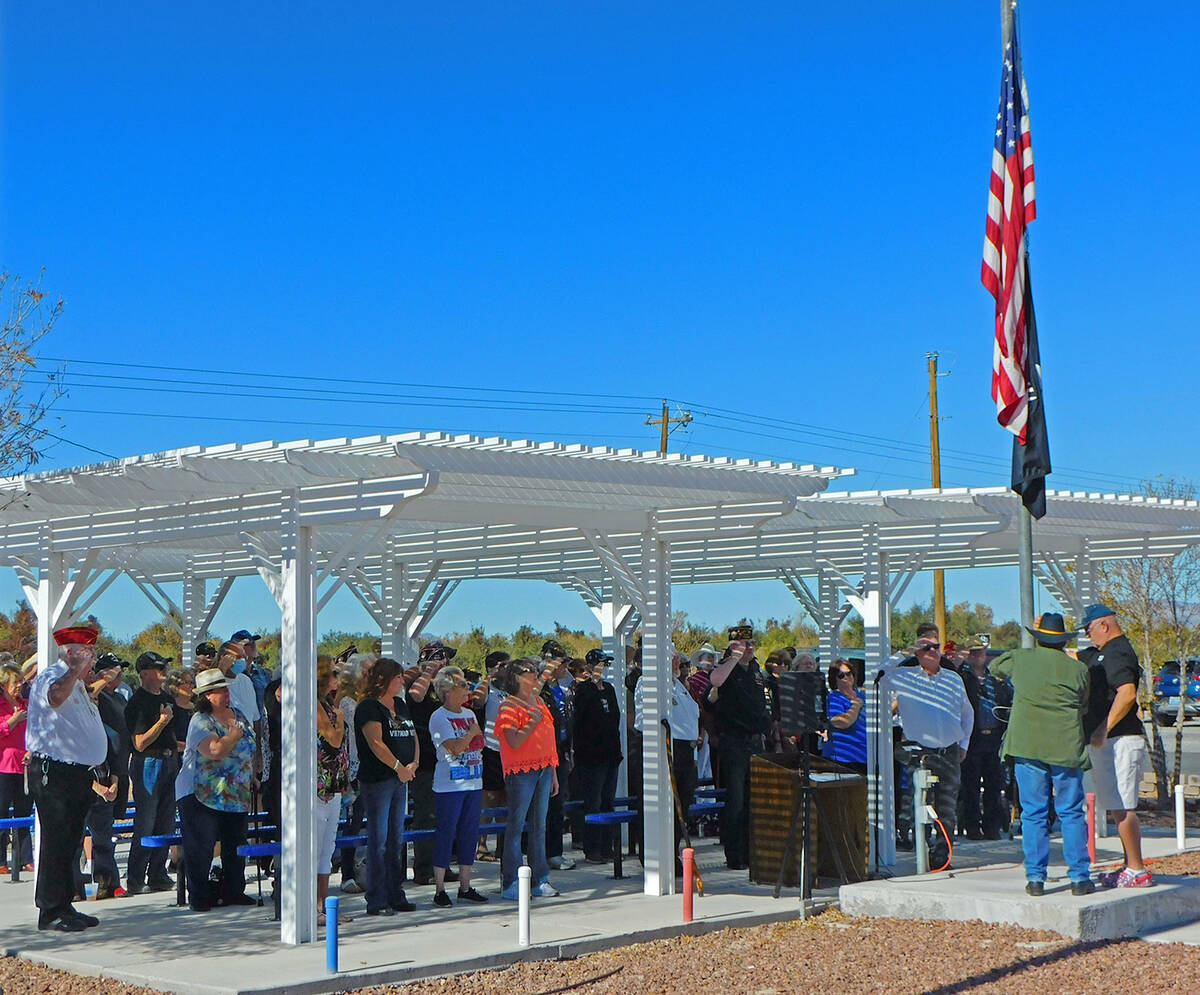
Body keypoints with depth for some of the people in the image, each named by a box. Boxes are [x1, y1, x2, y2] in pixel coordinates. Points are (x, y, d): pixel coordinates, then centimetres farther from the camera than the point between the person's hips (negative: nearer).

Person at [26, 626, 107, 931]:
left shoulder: (80, 684, 20)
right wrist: (78, 668, -27)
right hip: (53, 774, -9)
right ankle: (50, 911, -3)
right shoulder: (51, 676, -11)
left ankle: (64, 906, 19)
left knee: (70, 843, 13)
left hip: (79, 774, 9)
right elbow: (55, 696, -37)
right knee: (56, 842, -7)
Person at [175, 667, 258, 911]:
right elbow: (215, 751, -28)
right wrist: (236, 733, -13)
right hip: (203, 795, -7)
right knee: (201, 847, -5)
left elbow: (250, 749, 22)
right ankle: (199, 896, 4)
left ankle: (234, 891, 22)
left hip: (237, 795, 7)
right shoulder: (200, 721, -13)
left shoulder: (238, 715, 10)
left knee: (235, 845, 11)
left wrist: (252, 778, 17)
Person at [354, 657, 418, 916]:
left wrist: (414, 763, 2)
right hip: (377, 780, -8)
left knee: (396, 840, 11)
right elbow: (376, 742, -18)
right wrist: (399, 767, -17)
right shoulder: (368, 707, -9)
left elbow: (413, 737, 19)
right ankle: (376, 901, -3)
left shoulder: (400, 705, 16)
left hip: (401, 780, 8)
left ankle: (396, 896, 18)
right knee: (378, 840, -6)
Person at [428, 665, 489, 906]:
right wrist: (471, 733, -5)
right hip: (449, 785, -7)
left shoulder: (469, 714, 14)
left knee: (470, 832, 9)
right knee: (446, 833, -4)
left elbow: (480, 743, 16)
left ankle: (465, 887, 17)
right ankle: (440, 890, 2)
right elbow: (454, 747, -18)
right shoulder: (439, 717, -9)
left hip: (473, 782, 7)